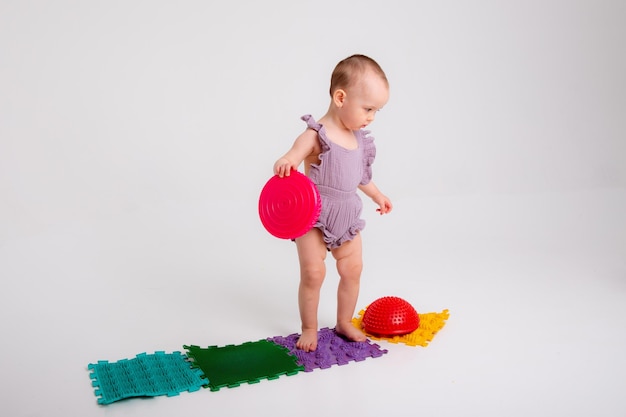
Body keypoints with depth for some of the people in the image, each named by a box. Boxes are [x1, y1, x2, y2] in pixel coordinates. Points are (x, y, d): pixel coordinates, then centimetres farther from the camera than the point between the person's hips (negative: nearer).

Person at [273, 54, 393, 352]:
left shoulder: (359, 138, 6)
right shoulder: (316, 135, -18)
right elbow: (289, 162, -29)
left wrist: (376, 195, 34)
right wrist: (284, 165, -52)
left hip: (346, 216, 7)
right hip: (314, 216, -7)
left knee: (353, 270, 11)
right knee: (313, 272, -7)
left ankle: (344, 323, 30)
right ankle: (309, 328, 13)